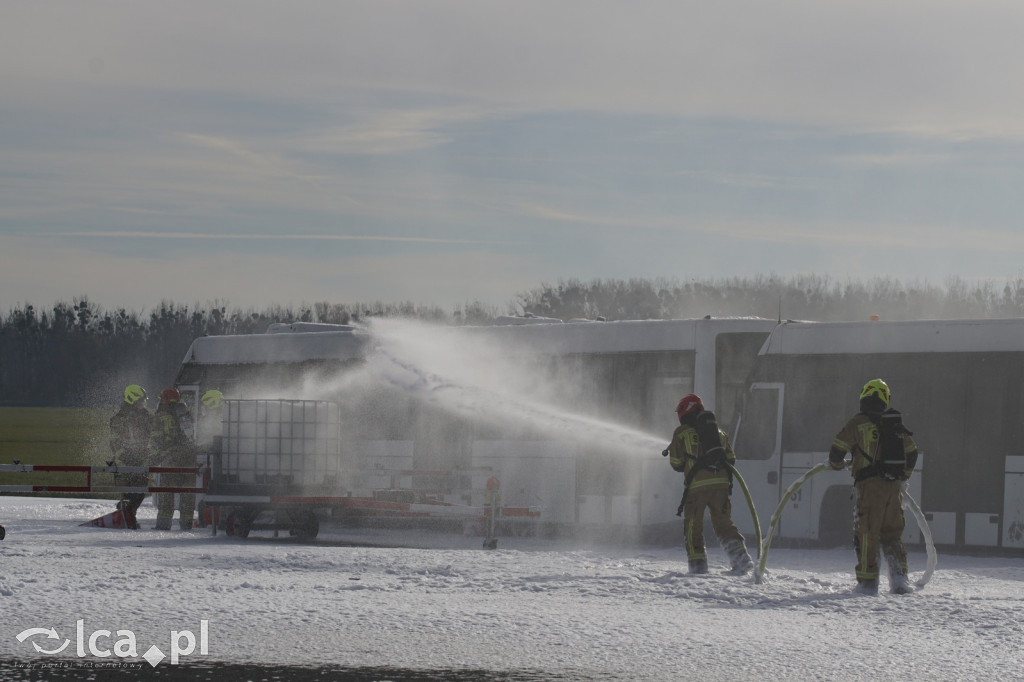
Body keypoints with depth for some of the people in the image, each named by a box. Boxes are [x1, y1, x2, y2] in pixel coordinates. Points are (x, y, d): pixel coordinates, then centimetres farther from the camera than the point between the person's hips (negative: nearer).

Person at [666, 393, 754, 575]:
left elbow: (676, 464, 5)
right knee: (723, 523, 11)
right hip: (721, 482, 4)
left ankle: (697, 563, 2)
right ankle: (740, 556, -6)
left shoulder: (682, 432, 5)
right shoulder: (718, 431, 20)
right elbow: (731, 458, 20)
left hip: (697, 484, -4)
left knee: (693, 525, 8)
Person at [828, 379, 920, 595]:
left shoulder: (858, 422, -3)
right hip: (893, 487, 4)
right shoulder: (896, 424, 12)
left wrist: (838, 463, 19)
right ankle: (899, 576, 0)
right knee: (892, 534, 13)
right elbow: (912, 452, 21)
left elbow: (837, 449, -4)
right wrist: (903, 475, 36)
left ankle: (867, 581, 1)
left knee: (867, 534, 2)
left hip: (868, 486, -4)